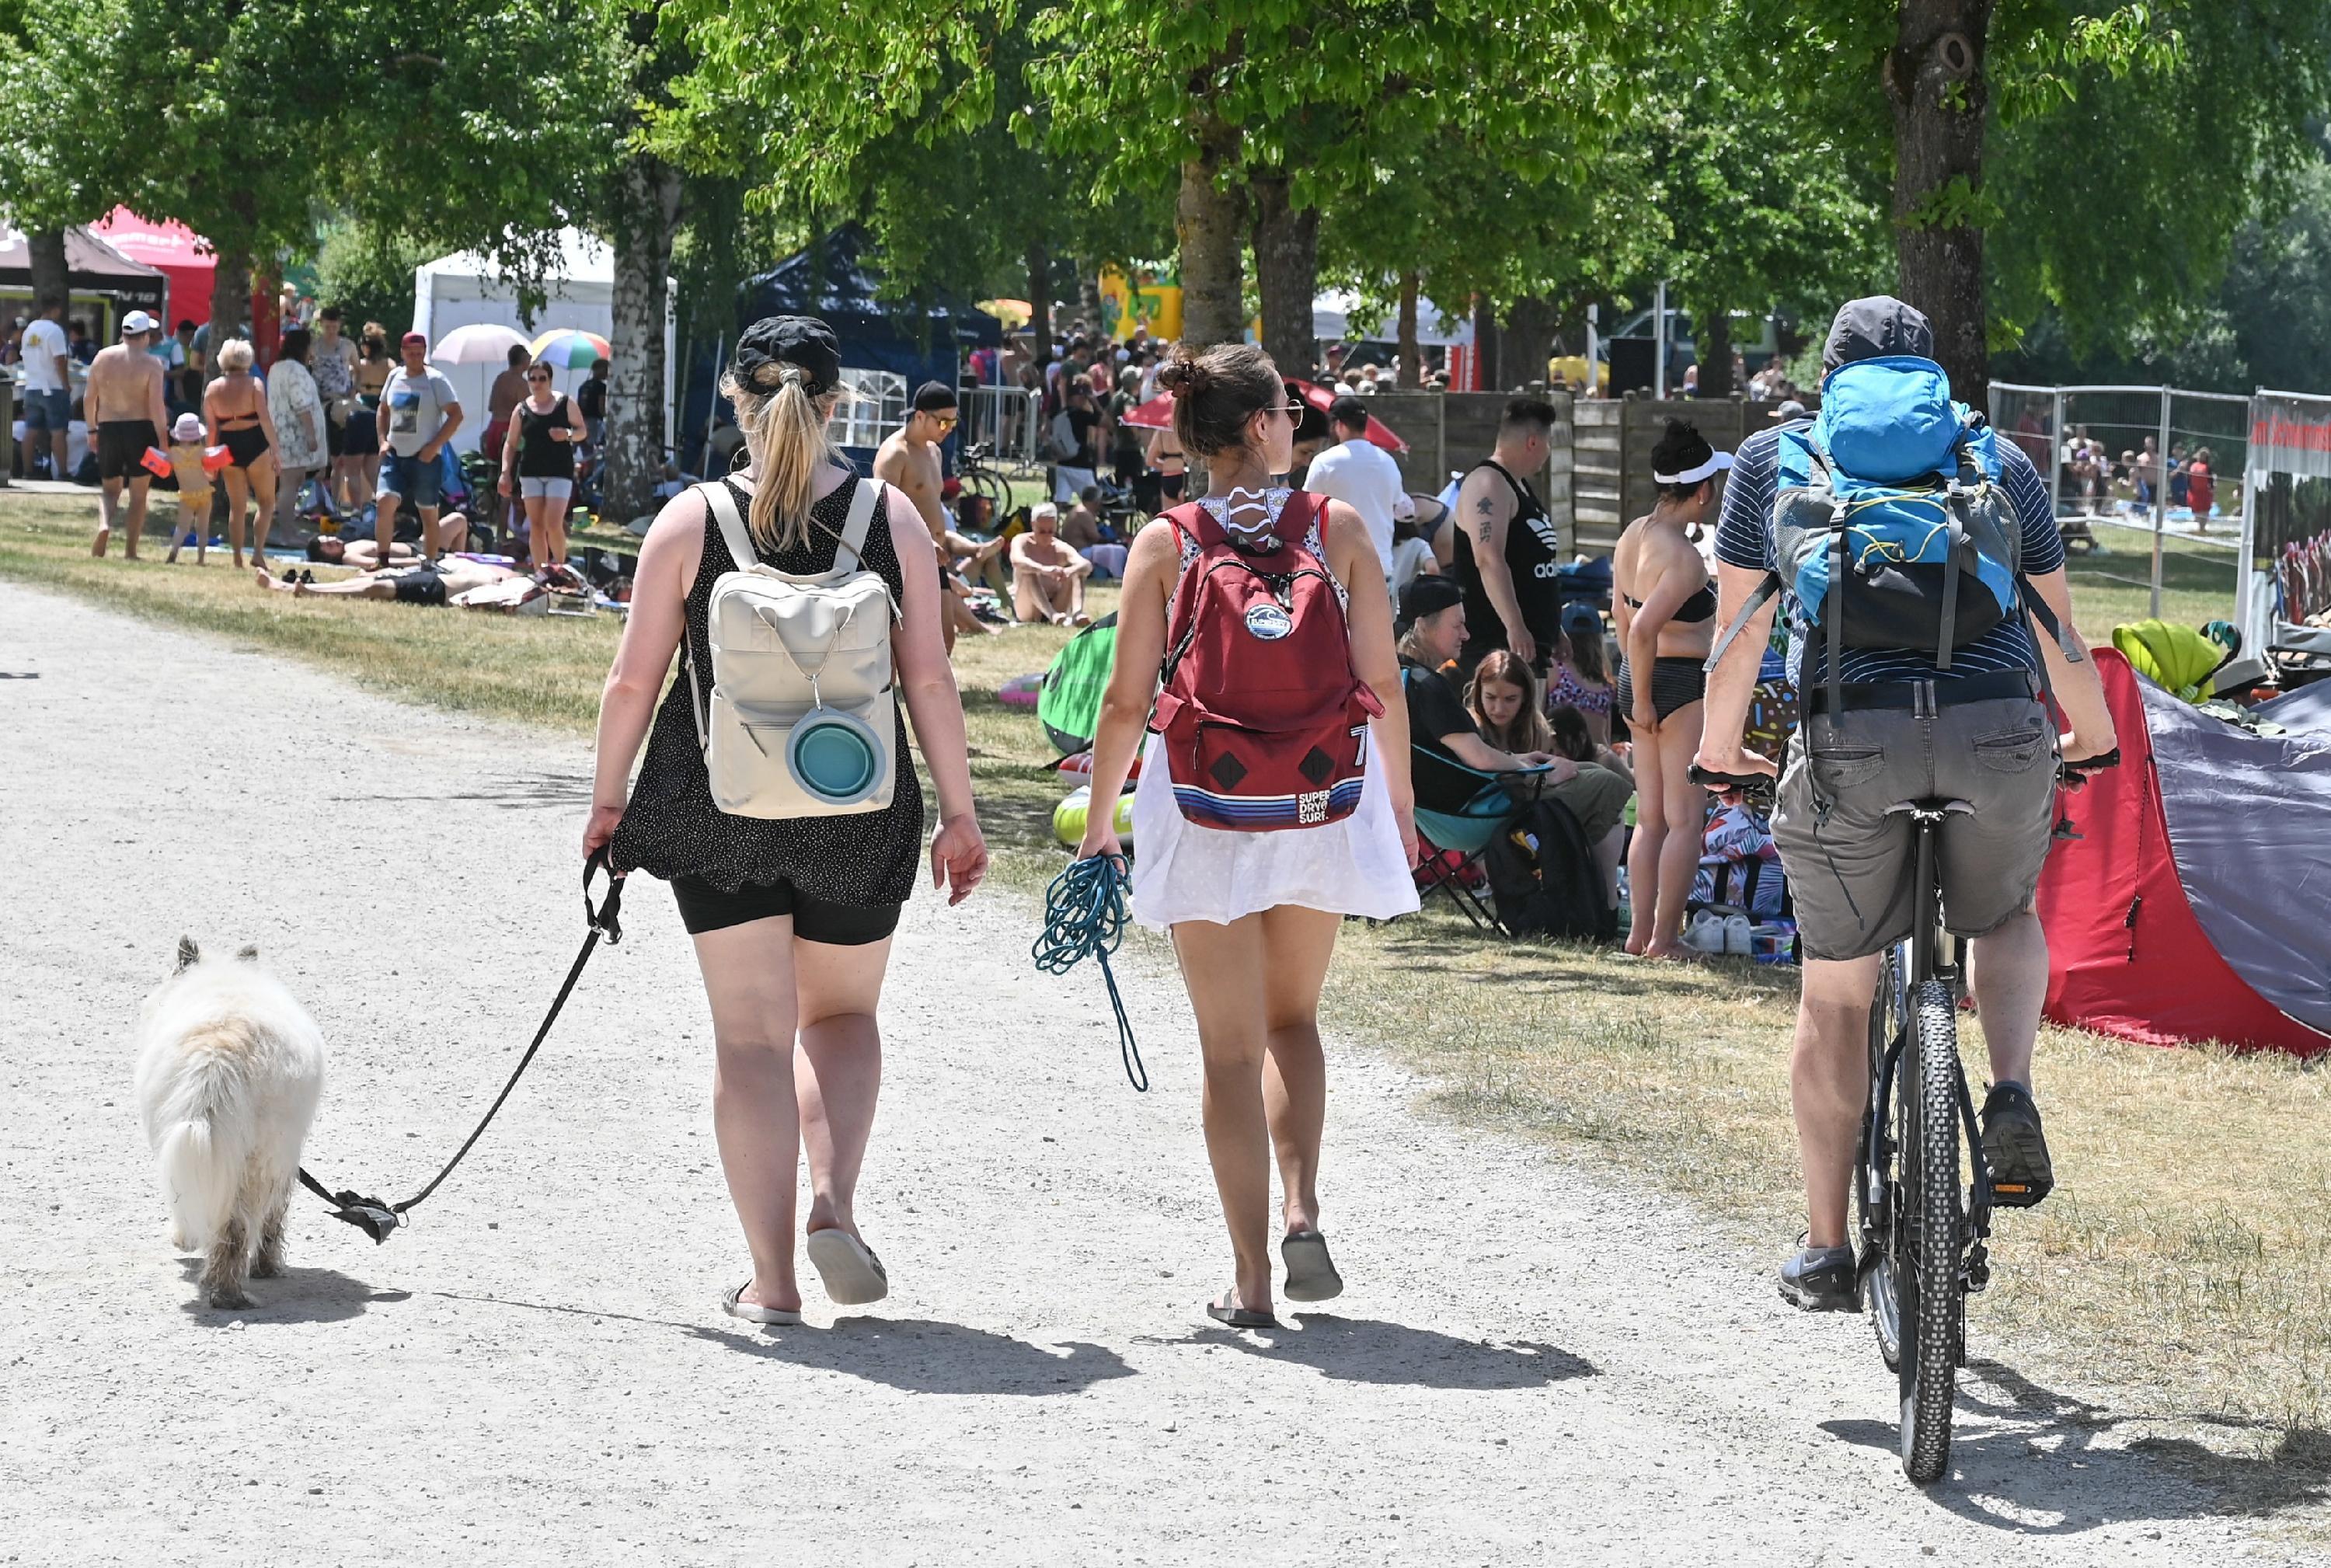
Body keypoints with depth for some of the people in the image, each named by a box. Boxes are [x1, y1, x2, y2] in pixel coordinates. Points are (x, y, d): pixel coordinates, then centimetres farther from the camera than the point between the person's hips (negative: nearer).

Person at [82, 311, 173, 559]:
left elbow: (89, 398, 9)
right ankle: (130, 550, 7)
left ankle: (104, 524, -15)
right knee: (138, 494, 8)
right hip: (141, 428, -3)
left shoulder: (103, 358, 4)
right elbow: (156, 406, -13)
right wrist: (163, 441, -10)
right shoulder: (151, 364, -8)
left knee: (110, 489, 16)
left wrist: (92, 429, 20)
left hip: (108, 428, 3)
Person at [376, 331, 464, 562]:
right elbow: (383, 411, 22)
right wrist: (383, 440, 6)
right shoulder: (395, 377, 10)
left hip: (424, 457, -4)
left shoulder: (435, 380, -5)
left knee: (428, 512, 3)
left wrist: (434, 446, -15)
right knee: (385, 502, -12)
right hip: (395, 454, 4)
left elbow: (456, 415, -9)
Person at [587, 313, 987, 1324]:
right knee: (842, 1013, 21)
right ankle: (833, 1202, -1)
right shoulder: (892, 519, -3)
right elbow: (929, 680, -3)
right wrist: (958, 813, 5)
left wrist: (607, 800, 10)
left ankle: (772, 1279, 5)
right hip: (857, 815, 1)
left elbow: (633, 681, -2)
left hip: (717, 805, -1)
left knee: (750, 1035, 6)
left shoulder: (689, 521, -5)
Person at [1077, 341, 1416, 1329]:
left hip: (1204, 808, -1)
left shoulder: (1166, 544, -5)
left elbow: (1127, 699, -5)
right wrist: (1398, 803, 11)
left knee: (1231, 1044, 7)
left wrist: (1099, 820, 6)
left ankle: (1251, 1280, 6)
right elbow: (1382, 683, -1)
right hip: (1322, 796, 1)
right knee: (1292, 1019, 22)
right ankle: (1301, 1207, 1)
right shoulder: (1336, 528, -3)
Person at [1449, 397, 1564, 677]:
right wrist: (1514, 627, -31)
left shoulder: (1519, 486, 20)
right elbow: (1489, 560, -25)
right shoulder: (1488, 484, -13)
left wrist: (1553, 629, 30)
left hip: (1530, 640, 11)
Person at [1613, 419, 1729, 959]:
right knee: (1685, 820, -1)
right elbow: (1643, 629, -29)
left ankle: (1640, 933, 17)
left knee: (1650, 818, 15)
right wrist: (1643, 699, -18)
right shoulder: (1684, 557, -20)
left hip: (1641, 679, 9)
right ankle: (1665, 939, 0)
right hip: (1684, 685, -9)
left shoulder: (1633, 535, 8)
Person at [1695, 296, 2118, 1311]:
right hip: (1999, 731, 1)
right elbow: (2058, 632, 23)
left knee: (1834, 996, 14)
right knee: (2005, 918, 30)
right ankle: (2011, 1094, 4)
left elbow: (1740, 630, 16)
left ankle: (1826, 1250, 18)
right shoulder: (1997, 461, 20)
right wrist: (2094, 734, 40)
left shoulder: (1774, 456, 17)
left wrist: (1720, 746, 30)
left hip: (1850, 741, -1)